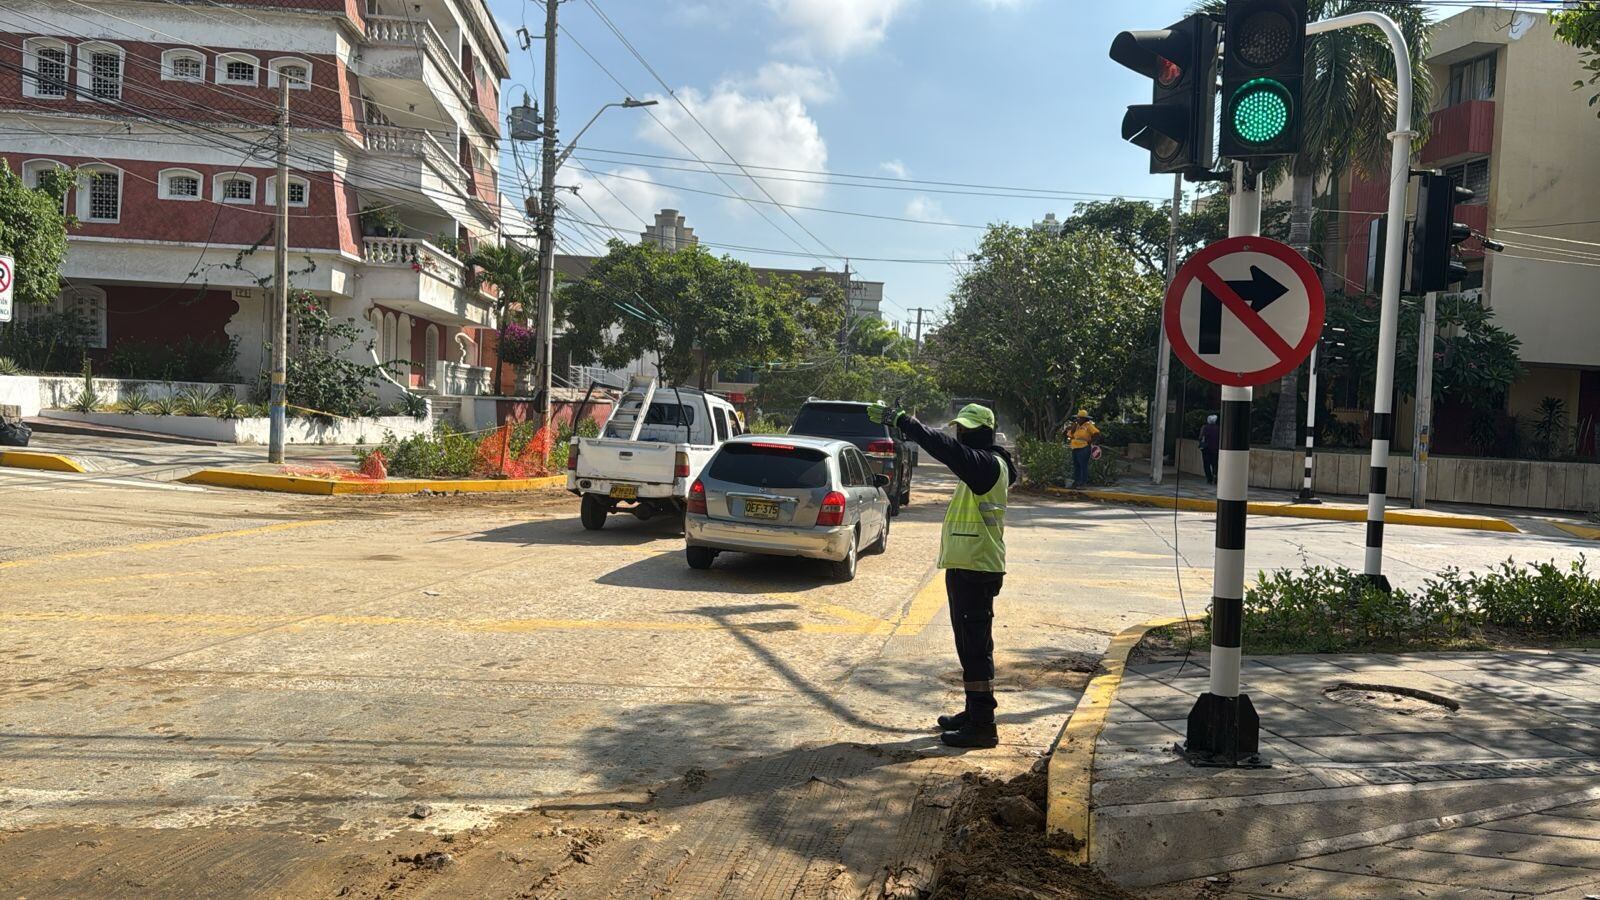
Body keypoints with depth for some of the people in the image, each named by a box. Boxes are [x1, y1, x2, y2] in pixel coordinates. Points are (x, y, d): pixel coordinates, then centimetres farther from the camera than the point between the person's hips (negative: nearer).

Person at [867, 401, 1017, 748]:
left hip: (976, 569, -11)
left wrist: (899, 420, -30)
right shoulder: (983, 464, 16)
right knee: (970, 644, 18)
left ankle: (983, 726, -2)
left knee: (975, 645, -7)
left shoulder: (988, 464, -18)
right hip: (965, 565, 11)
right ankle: (975, 712, 29)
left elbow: (946, 448, -30)